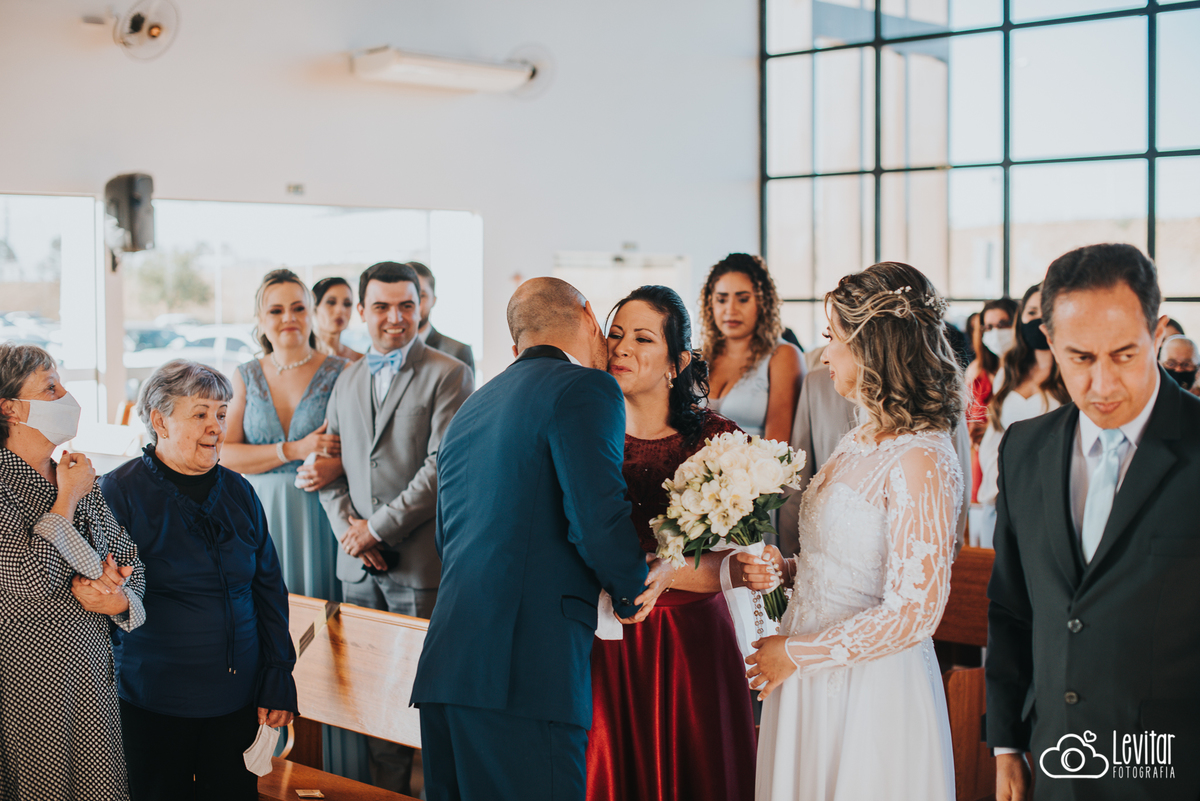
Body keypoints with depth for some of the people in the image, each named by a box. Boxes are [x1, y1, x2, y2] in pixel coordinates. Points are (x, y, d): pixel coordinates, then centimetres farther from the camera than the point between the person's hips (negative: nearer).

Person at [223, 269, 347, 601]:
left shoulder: (341, 372, 2)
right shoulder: (246, 377, 8)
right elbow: (224, 455, 0)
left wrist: (336, 467, -20)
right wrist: (294, 450, -11)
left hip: (319, 515, -1)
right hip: (261, 515, 2)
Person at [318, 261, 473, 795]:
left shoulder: (448, 375, -4)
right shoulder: (347, 380, 16)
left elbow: (443, 468, -12)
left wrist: (379, 527, -11)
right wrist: (345, 525, 1)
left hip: (422, 561, -5)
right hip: (359, 566, 5)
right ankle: (386, 789, 19)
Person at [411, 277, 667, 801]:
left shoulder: (468, 410, 21)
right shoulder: (585, 389, -3)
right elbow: (600, 521, -16)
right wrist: (632, 593, 5)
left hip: (445, 666, 8)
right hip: (530, 677, -8)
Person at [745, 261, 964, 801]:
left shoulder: (920, 459, -19)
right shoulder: (861, 441, 7)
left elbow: (913, 613, -21)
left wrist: (795, 653, -14)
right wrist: (786, 570, 3)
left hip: (871, 693, -8)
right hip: (811, 683, 8)